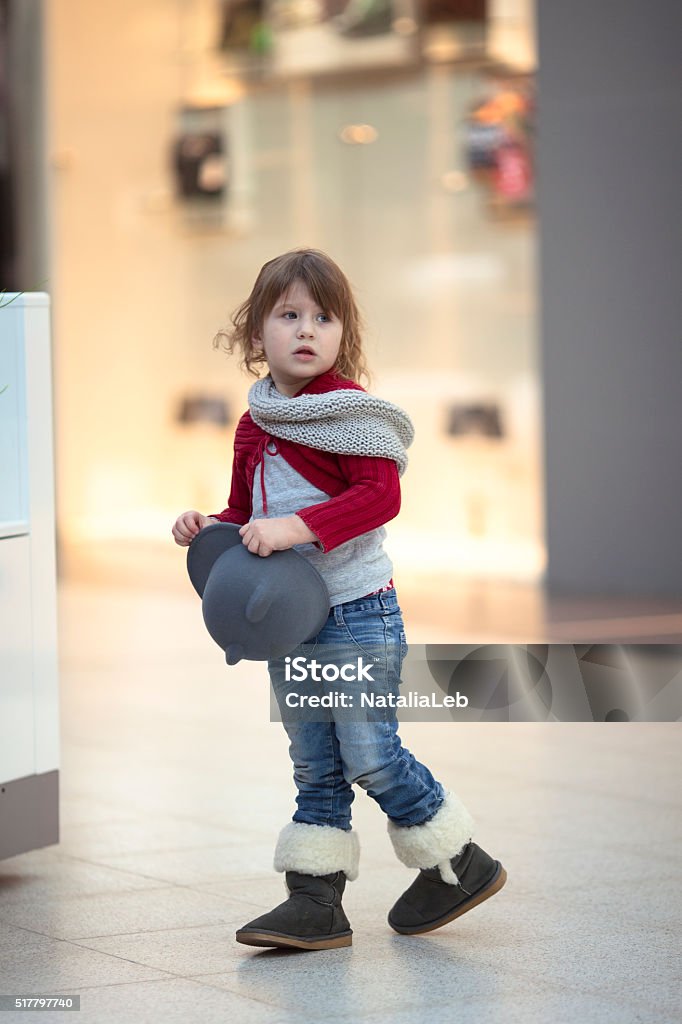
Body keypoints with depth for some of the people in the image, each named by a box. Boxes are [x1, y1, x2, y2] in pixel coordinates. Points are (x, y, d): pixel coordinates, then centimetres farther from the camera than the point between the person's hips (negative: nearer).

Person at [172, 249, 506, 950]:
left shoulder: (350, 409, -11)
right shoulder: (256, 424, 11)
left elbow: (380, 495, -21)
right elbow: (247, 513, 21)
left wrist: (296, 527, -29)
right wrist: (209, 527, 0)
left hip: (356, 615, -7)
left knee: (369, 755, -5)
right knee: (314, 768, 10)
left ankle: (459, 864, 12)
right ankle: (315, 902, 13)